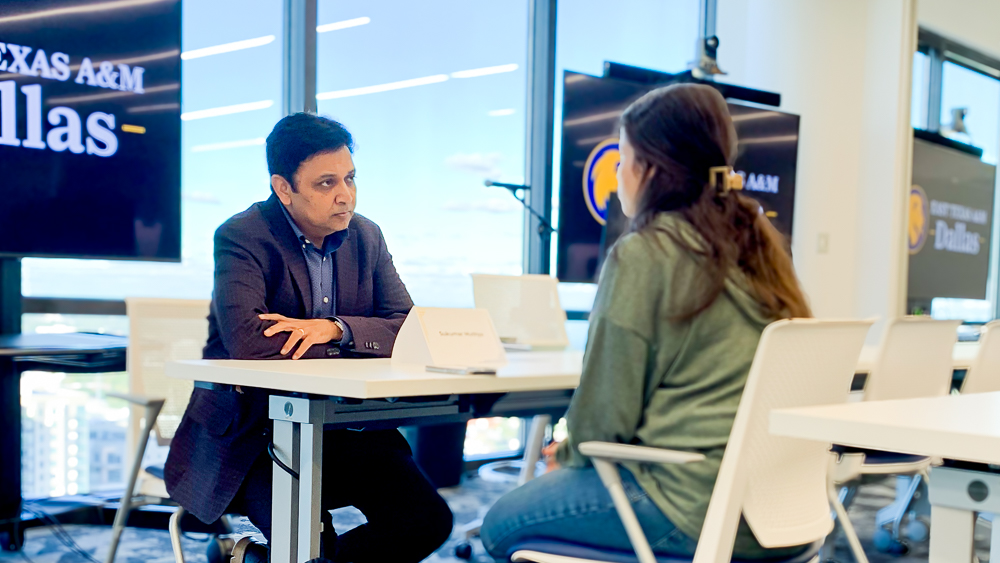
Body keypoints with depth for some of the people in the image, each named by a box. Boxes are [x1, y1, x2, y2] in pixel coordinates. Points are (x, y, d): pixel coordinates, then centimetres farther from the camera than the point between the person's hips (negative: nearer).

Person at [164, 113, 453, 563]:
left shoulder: (366, 237, 6)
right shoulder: (241, 237, -12)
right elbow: (247, 343, -27)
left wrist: (336, 328, -21)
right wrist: (357, 343, -19)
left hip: (343, 427, 6)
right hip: (249, 434, -6)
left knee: (428, 521, -10)